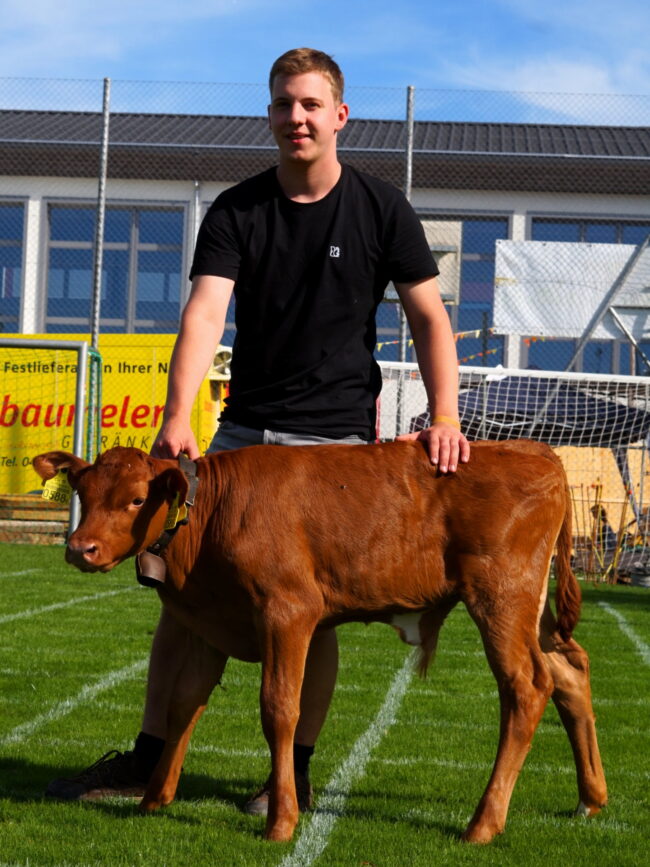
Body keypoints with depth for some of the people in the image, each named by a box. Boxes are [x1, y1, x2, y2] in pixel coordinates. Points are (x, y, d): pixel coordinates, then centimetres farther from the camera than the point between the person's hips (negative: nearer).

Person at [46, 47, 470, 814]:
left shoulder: (381, 209, -2)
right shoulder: (235, 212, 0)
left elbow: (429, 318, 1)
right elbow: (205, 314, -14)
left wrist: (444, 418, -13)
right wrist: (177, 419, -28)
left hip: (338, 439, -2)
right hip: (243, 431, 2)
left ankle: (295, 775, 14)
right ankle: (149, 759, 12)